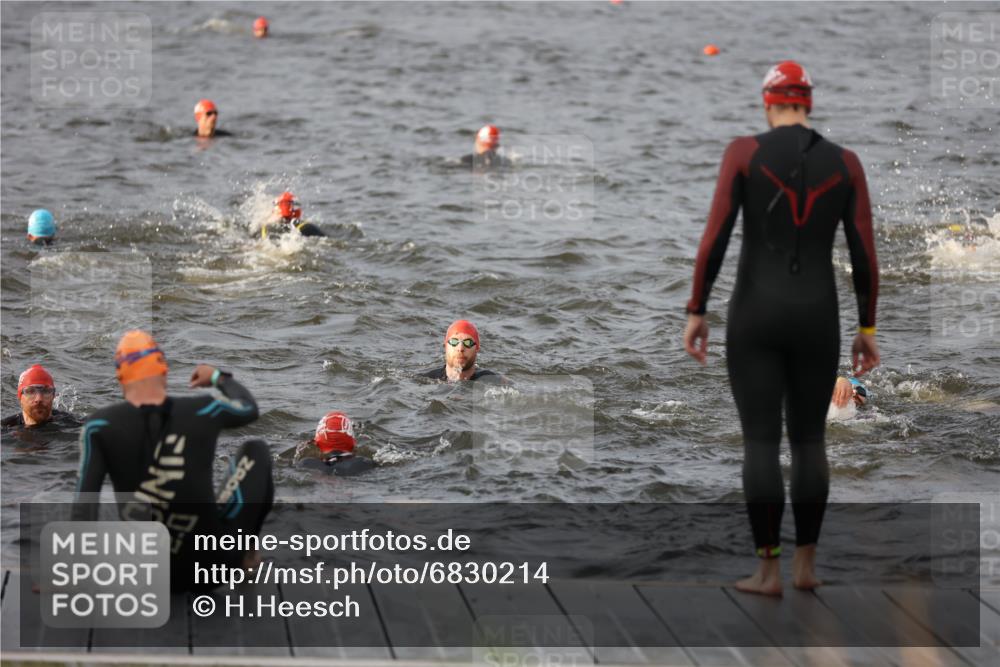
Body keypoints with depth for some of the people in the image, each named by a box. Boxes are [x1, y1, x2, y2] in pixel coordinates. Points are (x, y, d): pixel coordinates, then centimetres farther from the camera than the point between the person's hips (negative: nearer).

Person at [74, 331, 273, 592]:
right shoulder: (202, 410, -8)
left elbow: (84, 505, -12)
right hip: (214, 558, -3)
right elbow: (249, 408, 16)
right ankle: (246, 554, 23)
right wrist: (219, 377, 35)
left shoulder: (100, 427, -10)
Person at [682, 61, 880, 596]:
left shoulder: (744, 151, -4)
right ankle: (805, 564, 15)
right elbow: (865, 254, 2)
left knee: (760, 445, 2)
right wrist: (867, 328, 11)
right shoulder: (845, 162, 3)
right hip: (816, 320, 2)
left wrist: (695, 314, -5)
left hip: (754, 316, -2)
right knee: (808, 442, 15)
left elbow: (714, 237, -10)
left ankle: (769, 571, 0)